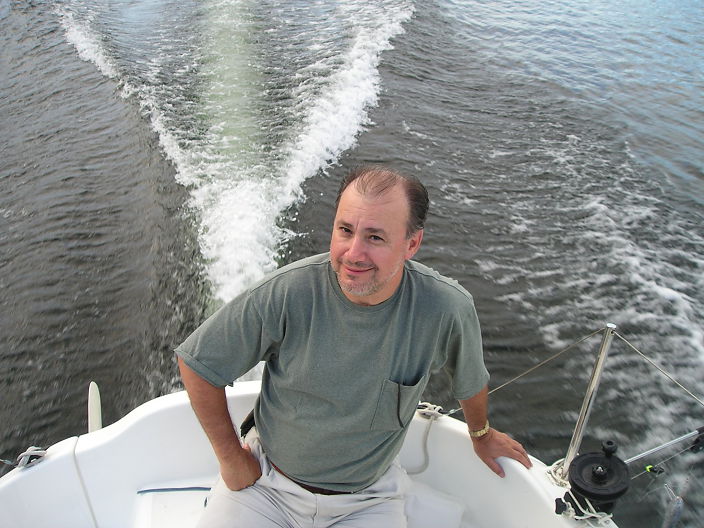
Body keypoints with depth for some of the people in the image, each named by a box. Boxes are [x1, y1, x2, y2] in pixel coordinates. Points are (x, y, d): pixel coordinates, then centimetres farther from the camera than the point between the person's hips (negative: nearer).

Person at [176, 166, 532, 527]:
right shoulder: (285, 293, -25)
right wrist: (231, 458, -5)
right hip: (266, 482, -1)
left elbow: (471, 380, 0)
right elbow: (198, 363, -11)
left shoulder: (446, 308, -22)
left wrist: (481, 434, 19)